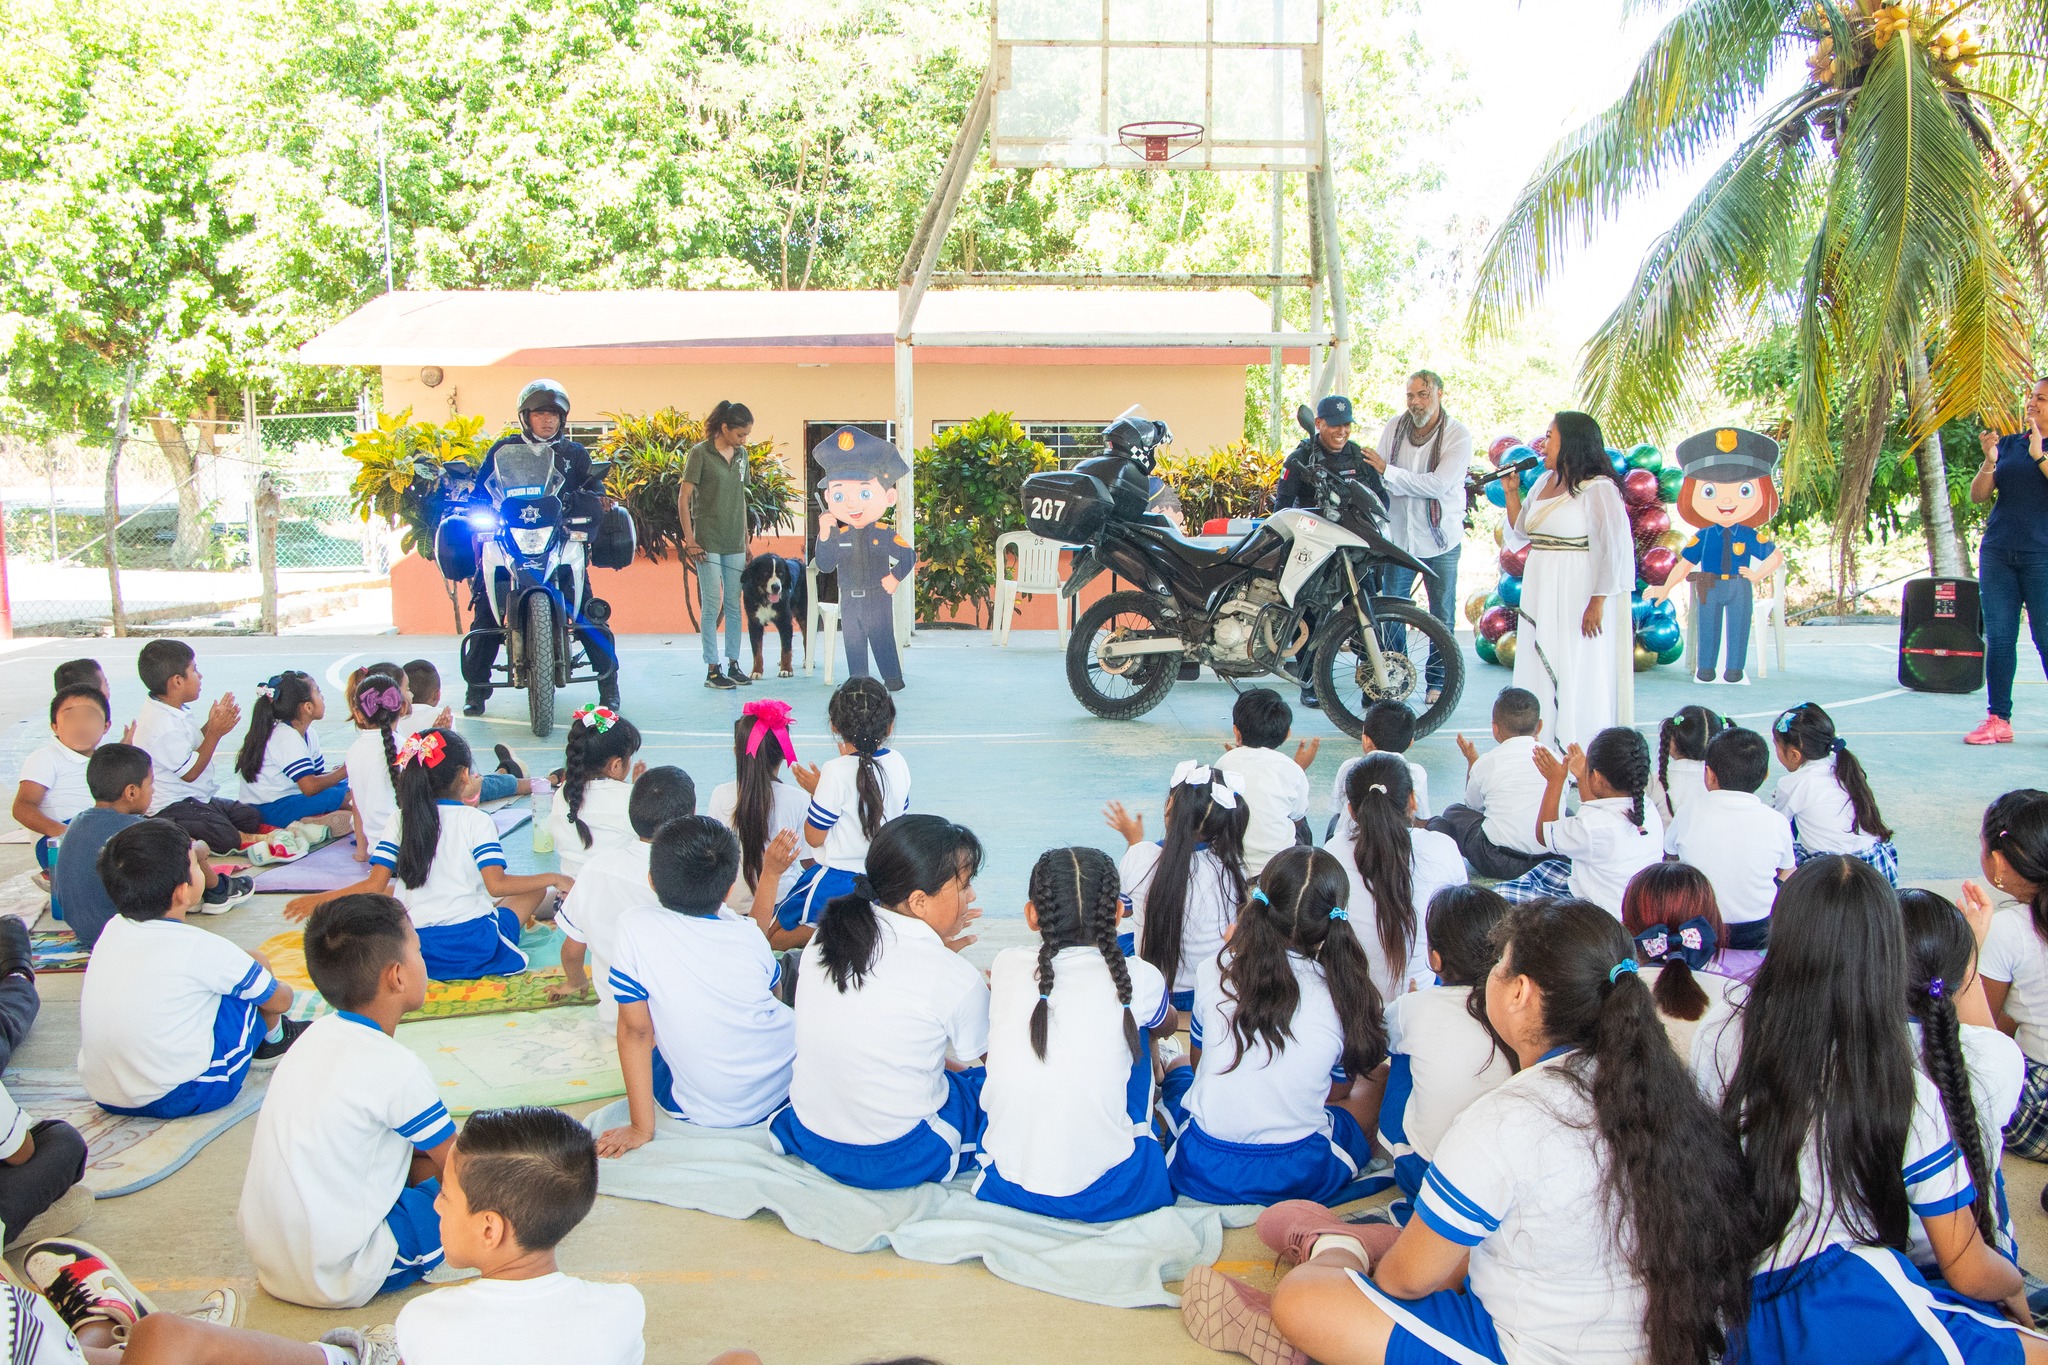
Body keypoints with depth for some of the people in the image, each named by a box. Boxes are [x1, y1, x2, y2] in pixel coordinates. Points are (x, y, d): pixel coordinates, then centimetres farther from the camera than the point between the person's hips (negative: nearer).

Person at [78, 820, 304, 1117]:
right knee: (256, 965, 7)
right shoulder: (201, 948, -16)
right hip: (177, 1098, -7)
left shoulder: (112, 929, 1)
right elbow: (279, 1000, 1)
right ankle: (275, 1036, 33)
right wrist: (284, 990, 21)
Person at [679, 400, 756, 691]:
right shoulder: (700, 453, -7)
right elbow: (683, 499, -7)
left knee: (734, 606, 8)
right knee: (711, 606, -4)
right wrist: (689, 541, -11)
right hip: (708, 542, -6)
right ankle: (712, 670, 0)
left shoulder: (741, 455, 11)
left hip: (735, 543, 6)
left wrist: (746, 539, 15)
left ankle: (733, 664, 16)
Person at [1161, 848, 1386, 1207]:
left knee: (1177, 1066, 32)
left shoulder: (1213, 973, -6)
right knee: (1370, 1088, 26)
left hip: (1201, 1174, 1)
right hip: (1300, 1178, 0)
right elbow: (1340, 1090, 9)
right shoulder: (1344, 992, -8)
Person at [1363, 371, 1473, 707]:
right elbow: (1376, 474, 0)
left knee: (1442, 616, 6)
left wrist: (1388, 471, -23)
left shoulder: (1458, 435, -11)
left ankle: (1437, 681, 19)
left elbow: (1439, 485, -22)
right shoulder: (1394, 427, 0)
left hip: (1440, 539, -3)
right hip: (1399, 536, 3)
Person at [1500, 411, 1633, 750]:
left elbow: (1616, 550, -16)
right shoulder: (1544, 483, 13)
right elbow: (1521, 533, 19)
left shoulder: (1597, 488, -12)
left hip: (1577, 596, -8)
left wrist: (1597, 603, -20)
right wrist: (1512, 492, 8)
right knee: (1538, 668, 9)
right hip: (1540, 593, 8)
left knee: (1576, 671, -5)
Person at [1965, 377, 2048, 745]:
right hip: (1998, 552, 4)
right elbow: (1977, 495, 9)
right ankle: (1998, 719, 5)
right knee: (1998, 638, 2)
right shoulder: (2008, 443, 14)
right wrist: (1989, 461, -7)